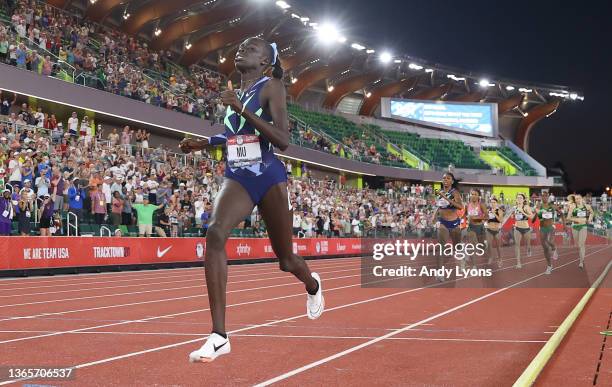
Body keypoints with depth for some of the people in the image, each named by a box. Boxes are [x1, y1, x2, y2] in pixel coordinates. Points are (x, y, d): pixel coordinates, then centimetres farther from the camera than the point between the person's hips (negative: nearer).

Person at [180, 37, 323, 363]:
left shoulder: (271, 86, -4)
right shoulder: (236, 92, 14)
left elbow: (283, 141, -15)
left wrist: (242, 110, -21)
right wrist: (203, 143, 19)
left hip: (268, 177, -4)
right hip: (237, 177, 4)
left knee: (285, 259, 10)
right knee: (215, 232, -27)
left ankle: (313, 286, 52)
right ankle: (219, 336, -28)